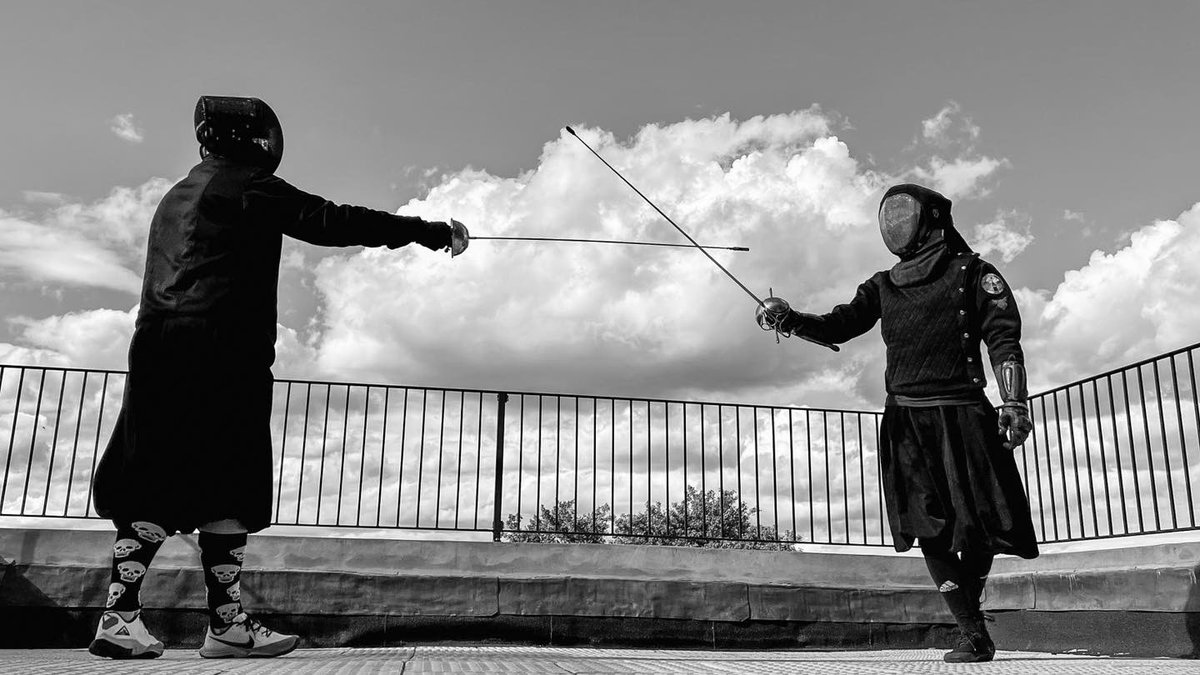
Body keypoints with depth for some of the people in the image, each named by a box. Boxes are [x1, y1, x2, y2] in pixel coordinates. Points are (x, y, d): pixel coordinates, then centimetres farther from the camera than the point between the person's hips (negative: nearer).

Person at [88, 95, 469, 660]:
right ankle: (228, 623, -3)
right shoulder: (249, 187, -2)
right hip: (222, 353, -8)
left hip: (158, 348, 8)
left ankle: (119, 616, 8)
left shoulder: (176, 195, 24)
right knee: (228, 487, -6)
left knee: (156, 486, 8)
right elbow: (333, 222, -8)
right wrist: (430, 232, -6)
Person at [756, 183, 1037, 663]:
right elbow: (838, 326, 8)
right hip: (905, 419, 3)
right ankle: (972, 634, 7)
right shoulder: (884, 286, 16)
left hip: (960, 414, -3)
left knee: (981, 528, -1)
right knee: (930, 531, -3)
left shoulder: (972, 273, 5)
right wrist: (789, 319, -10)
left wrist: (1014, 401, -14)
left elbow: (1003, 339, -2)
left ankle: (969, 606, 26)